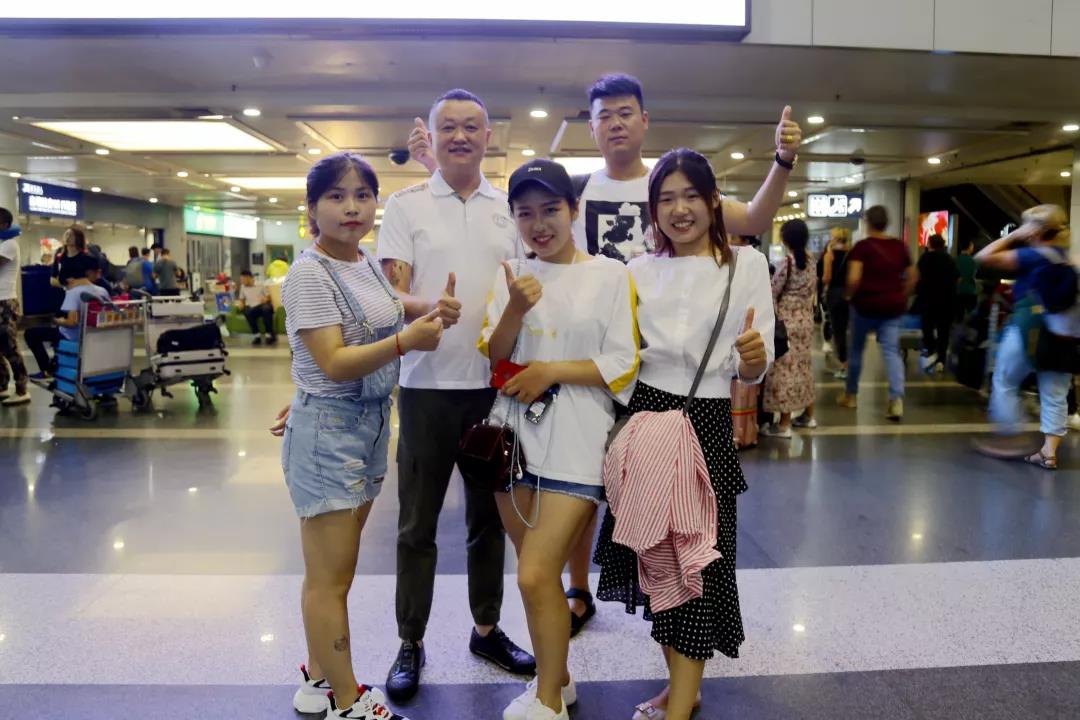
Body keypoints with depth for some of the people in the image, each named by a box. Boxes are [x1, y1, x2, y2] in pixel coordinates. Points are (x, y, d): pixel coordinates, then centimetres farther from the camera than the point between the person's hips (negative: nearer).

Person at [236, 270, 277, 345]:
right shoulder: (243, 287, 21)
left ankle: (270, 334, -38)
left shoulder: (260, 285, 11)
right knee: (247, 312, -35)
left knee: (266, 308, -40)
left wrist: (266, 299, -15)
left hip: (264, 305, -2)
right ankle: (257, 335, -35)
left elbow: (269, 297, 8)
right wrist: (241, 304, 4)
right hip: (253, 308, 2)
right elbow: (241, 299, 27)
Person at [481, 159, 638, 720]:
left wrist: (549, 370, -12)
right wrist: (516, 309, -14)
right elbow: (492, 358, 3)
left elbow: (622, 367, -6)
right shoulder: (511, 276, 9)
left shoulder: (610, 275, -3)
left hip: (575, 441, -4)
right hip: (515, 435, 5)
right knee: (538, 573, 14)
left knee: (536, 575, -11)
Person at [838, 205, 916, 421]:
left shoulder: (862, 246, -10)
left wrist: (849, 295, -4)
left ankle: (851, 394, 27)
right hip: (893, 306, 3)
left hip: (866, 304, -3)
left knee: (856, 349, 14)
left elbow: (854, 278, -21)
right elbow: (912, 276, 12)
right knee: (892, 350, 1)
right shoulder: (899, 245, 6)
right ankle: (897, 399, -15)